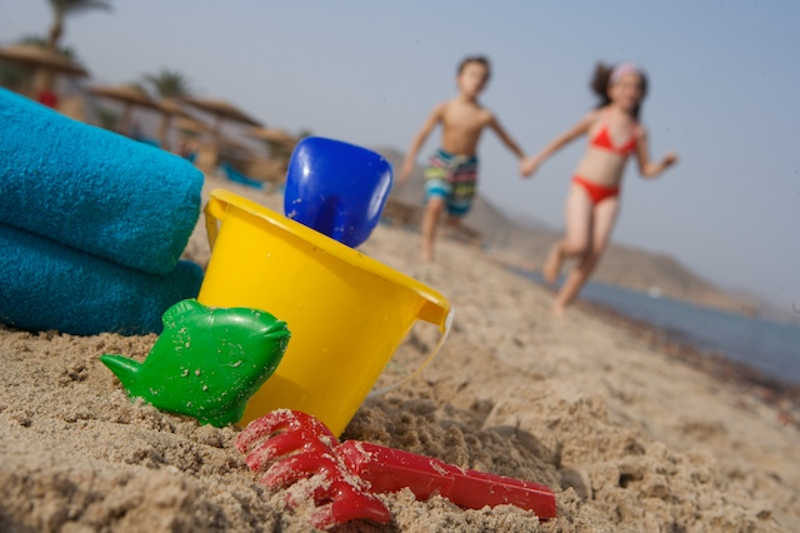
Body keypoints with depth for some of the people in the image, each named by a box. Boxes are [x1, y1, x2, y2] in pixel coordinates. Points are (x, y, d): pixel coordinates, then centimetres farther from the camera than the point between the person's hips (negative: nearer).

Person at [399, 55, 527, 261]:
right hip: (441, 161, -1)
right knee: (435, 204, -19)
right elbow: (423, 134, -4)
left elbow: (507, 140, 3)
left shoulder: (485, 116, -7)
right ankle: (426, 248, -7)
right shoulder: (444, 109, -6)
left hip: (467, 167, 1)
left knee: (455, 217, 7)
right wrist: (409, 161, -10)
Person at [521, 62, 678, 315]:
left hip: (610, 197, 3)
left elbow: (646, 170, 10)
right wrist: (536, 159, 11)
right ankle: (559, 250, 18)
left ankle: (560, 304, 9)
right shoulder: (597, 118, -1)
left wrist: (665, 163, -10)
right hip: (583, 189, -3)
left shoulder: (638, 132, 5)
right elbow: (565, 138, 10)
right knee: (579, 245, -20)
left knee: (593, 257, -5)